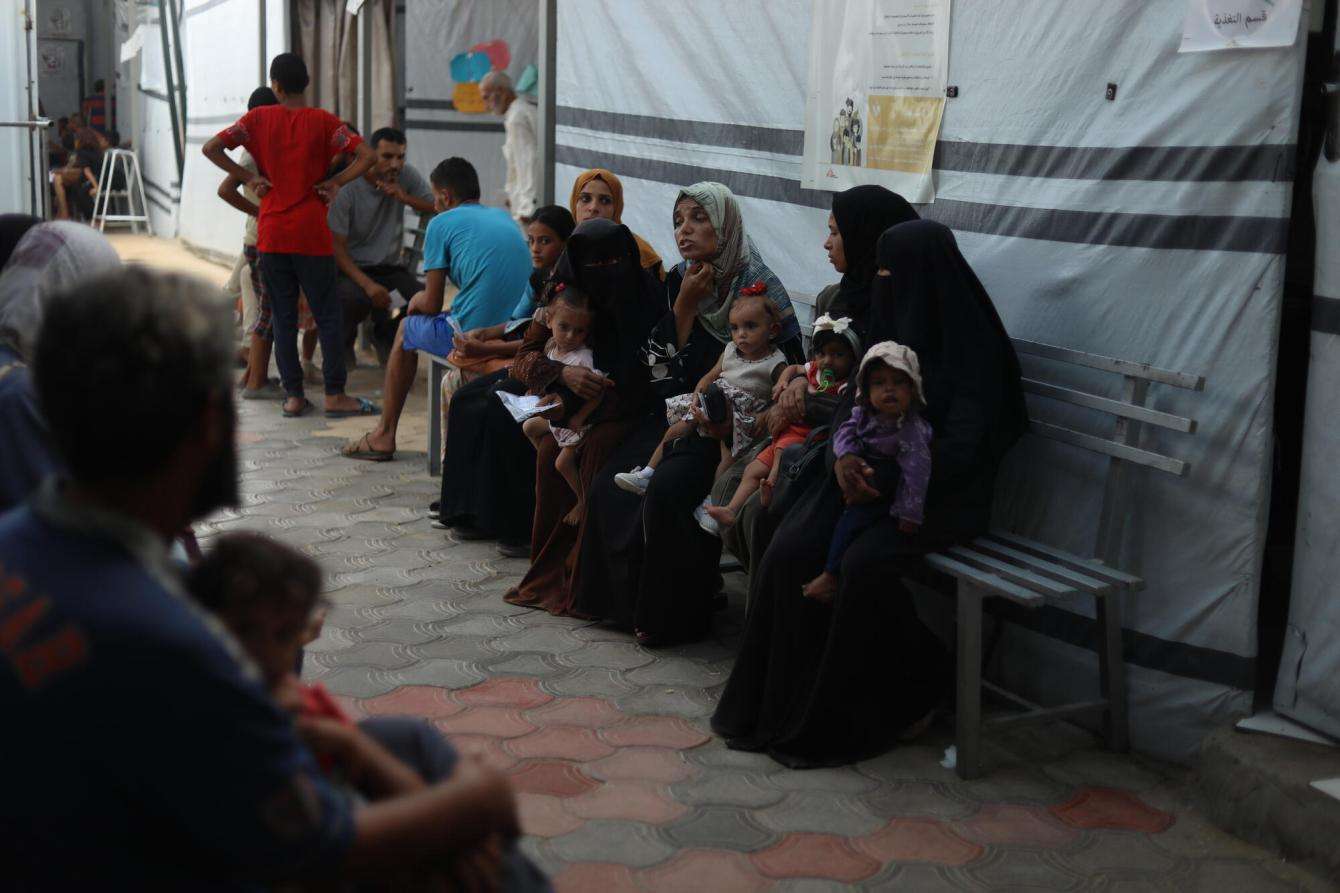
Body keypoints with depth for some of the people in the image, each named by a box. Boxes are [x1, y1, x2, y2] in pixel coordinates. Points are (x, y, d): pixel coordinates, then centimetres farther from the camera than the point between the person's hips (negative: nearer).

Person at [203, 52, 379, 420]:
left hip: (271, 234, 2)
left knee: (283, 316, 8)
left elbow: (211, 148, -5)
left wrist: (249, 178, -1)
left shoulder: (258, 118, 1)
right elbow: (366, 155, -11)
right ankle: (335, 395, 3)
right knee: (327, 313, 4)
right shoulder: (323, 121, -3)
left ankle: (293, 396, 8)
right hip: (312, 235, -2)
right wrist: (335, 182, -4)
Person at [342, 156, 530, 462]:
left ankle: (384, 435, 29)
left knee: (407, 328, 23)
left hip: (471, 334, -7)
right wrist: (424, 300, 32)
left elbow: (432, 304, -2)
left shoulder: (443, 223, -1)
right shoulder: (504, 217, 19)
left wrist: (416, 301, 22)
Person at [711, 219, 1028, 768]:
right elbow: (853, 400, 10)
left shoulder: (971, 340, -9)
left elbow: (964, 438, -16)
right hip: (867, 471, 6)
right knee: (788, 553, -17)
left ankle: (917, 691, -6)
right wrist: (844, 453, -11)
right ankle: (779, 700, -4)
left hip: (940, 489, -6)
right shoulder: (890, 324, 11)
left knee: (865, 565, -32)